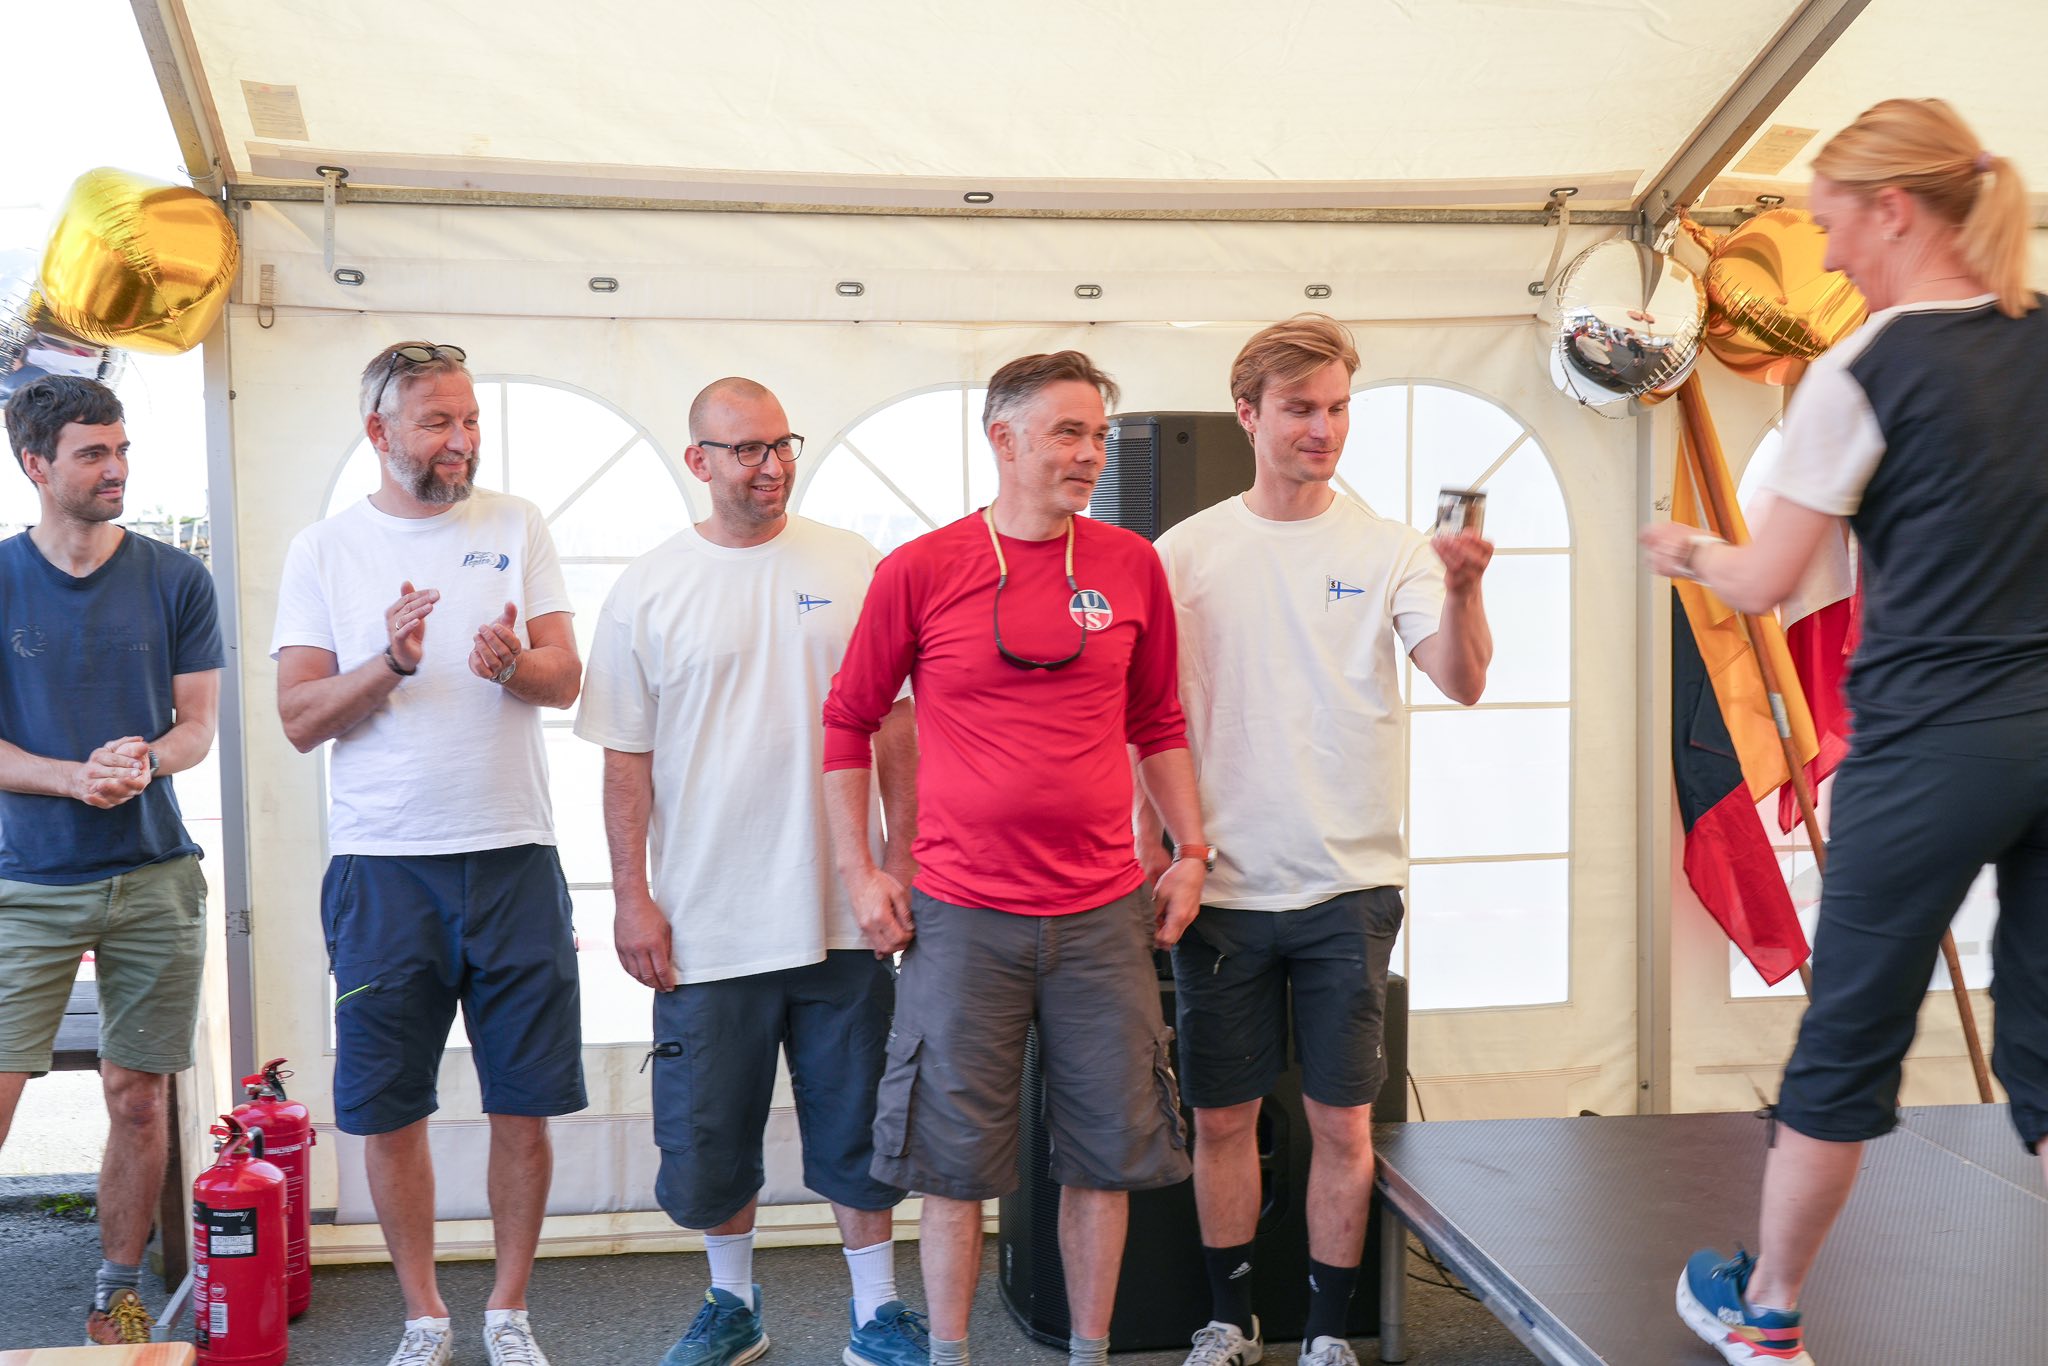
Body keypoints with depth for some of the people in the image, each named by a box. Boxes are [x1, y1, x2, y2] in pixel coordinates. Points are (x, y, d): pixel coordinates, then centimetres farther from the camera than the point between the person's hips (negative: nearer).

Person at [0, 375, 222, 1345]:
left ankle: (117, 1291, 21)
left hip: (154, 880, 1)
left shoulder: (175, 580, 3)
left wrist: (145, 760, -17)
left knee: (139, 1099, 6)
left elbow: (198, 724, 5)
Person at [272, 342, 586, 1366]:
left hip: (513, 858, 1)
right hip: (382, 867, 0)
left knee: (524, 1104, 4)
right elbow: (298, 718, 0)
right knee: (388, 1109, 5)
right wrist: (390, 665, -17)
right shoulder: (323, 550, 5)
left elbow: (566, 678, 3)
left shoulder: (515, 526, 7)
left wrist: (512, 664, -19)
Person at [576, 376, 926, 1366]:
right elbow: (627, 758, 2)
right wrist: (632, 897, -2)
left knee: (856, 1129, 10)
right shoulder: (648, 589, 1)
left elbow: (896, 721, 5)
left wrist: (903, 856, 0)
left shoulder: (853, 569, 2)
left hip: (843, 914, 0)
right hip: (707, 922, 0)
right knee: (710, 1135, 11)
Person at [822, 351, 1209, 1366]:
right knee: (956, 1158, 6)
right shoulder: (920, 571, -4)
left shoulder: (1131, 566, 4)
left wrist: (1192, 852, 8)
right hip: (961, 920, -2)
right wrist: (858, 872, 1)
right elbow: (848, 720, 5)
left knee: (1106, 1152, 9)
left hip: (1104, 918, 3)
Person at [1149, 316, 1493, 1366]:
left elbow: (1461, 683, -13)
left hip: (1349, 886, -1)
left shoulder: (1386, 549, 0)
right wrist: (1156, 851, 0)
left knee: (1342, 1121, 6)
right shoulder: (1186, 553, 3)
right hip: (1222, 886, 1)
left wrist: (1463, 590, -31)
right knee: (1222, 1117, 9)